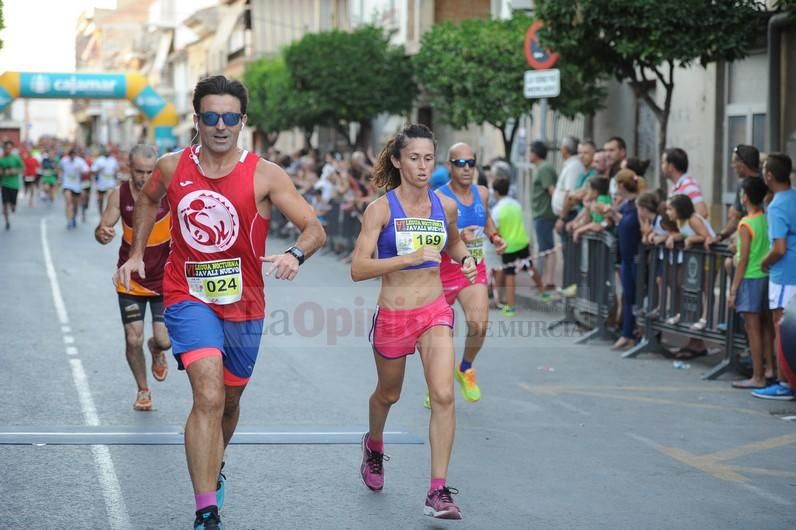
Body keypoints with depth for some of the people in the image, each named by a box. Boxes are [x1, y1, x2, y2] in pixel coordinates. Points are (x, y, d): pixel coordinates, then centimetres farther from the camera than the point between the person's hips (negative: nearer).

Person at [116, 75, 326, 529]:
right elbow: (148, 200, 22)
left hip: (243, 306, 2)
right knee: (209, 397, -22)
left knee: (230, 400, 20)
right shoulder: (172, 167, -2)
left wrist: (295, 255, -34)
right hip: (188, 299, -1)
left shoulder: (265, 176, -10)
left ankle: (213, 470, 52)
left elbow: (315, 229, -13)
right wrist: (137, 253, 14)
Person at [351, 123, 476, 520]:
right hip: (393, 316, -2)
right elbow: (358, 269, -20)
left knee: (443, 395, -16)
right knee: (388, 394, 20)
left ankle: (438, 491, -13)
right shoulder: (381, 209, -12)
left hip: (435, 312, 2)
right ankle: (374, 446, 54)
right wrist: (410, 257, -29)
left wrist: (465, 259, 2)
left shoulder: (445, 205, 0)